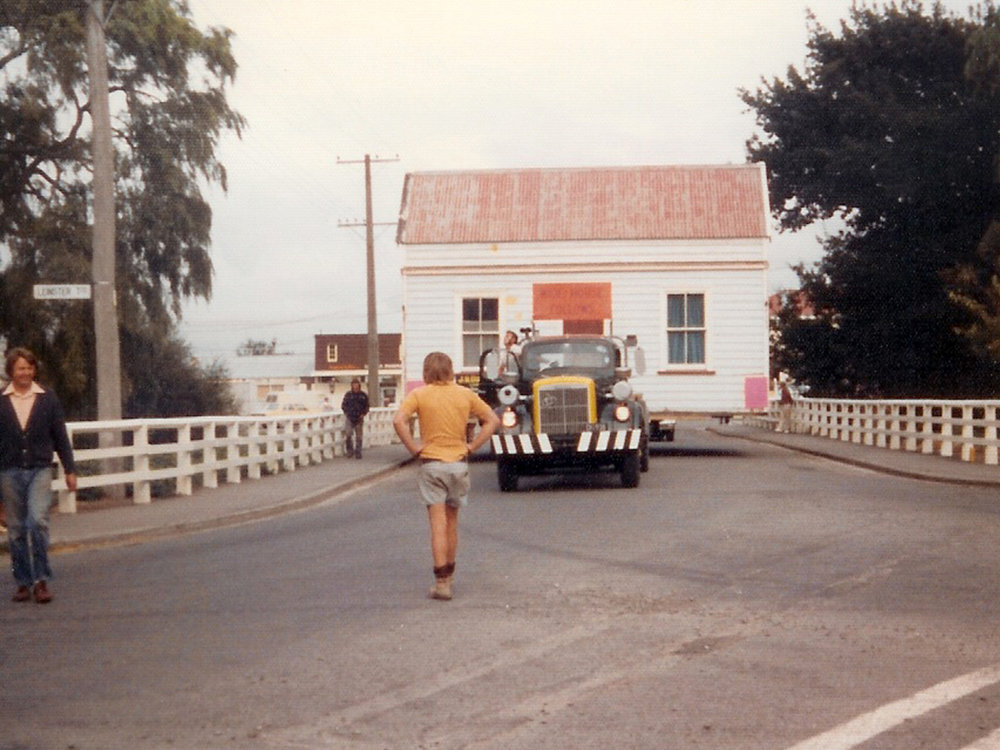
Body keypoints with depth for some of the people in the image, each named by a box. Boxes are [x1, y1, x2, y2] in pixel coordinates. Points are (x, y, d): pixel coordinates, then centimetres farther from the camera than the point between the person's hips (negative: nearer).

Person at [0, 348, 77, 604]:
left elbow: (61, 436, 8)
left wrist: (69, 470, 7)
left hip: (40, 469, -1)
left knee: (38, 521, -15)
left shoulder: (47, 399, 5)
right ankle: (23, 582, 14)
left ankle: (41, 580, -8)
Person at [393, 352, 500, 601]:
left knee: (438, 524, -3)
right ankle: (449, 575, 29)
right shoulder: (465, 394, 3)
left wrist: (414, 448, -10)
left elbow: (399, 420, -19)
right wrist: (472, 446, 3)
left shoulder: (419, 395, -5)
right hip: (459, 463, 3)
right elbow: (492, 420, 2)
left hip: (431, 464, -3)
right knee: (452, 521, 17)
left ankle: (442, 582, -7)